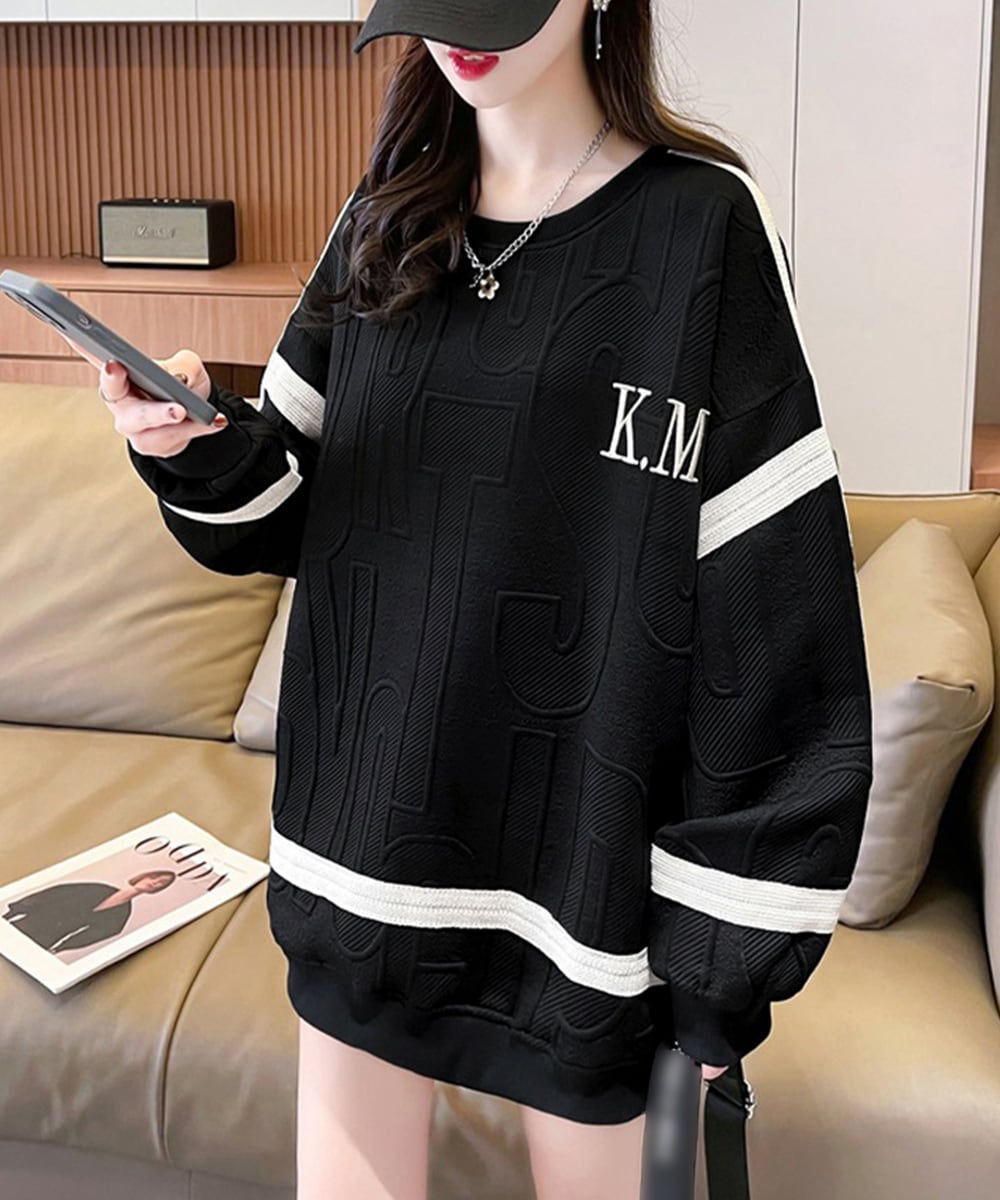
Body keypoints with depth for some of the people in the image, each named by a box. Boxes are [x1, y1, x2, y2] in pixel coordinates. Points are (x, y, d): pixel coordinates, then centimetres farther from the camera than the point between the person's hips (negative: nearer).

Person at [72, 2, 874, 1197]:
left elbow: (772, 599, -11)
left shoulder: (700, 222, -9)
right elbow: (288, 510, 10)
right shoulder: (380, 227, 6)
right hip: (370, 819, 4)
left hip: (583, 844, -3)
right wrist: (203, 447, -13)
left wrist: (726, 943, -10)